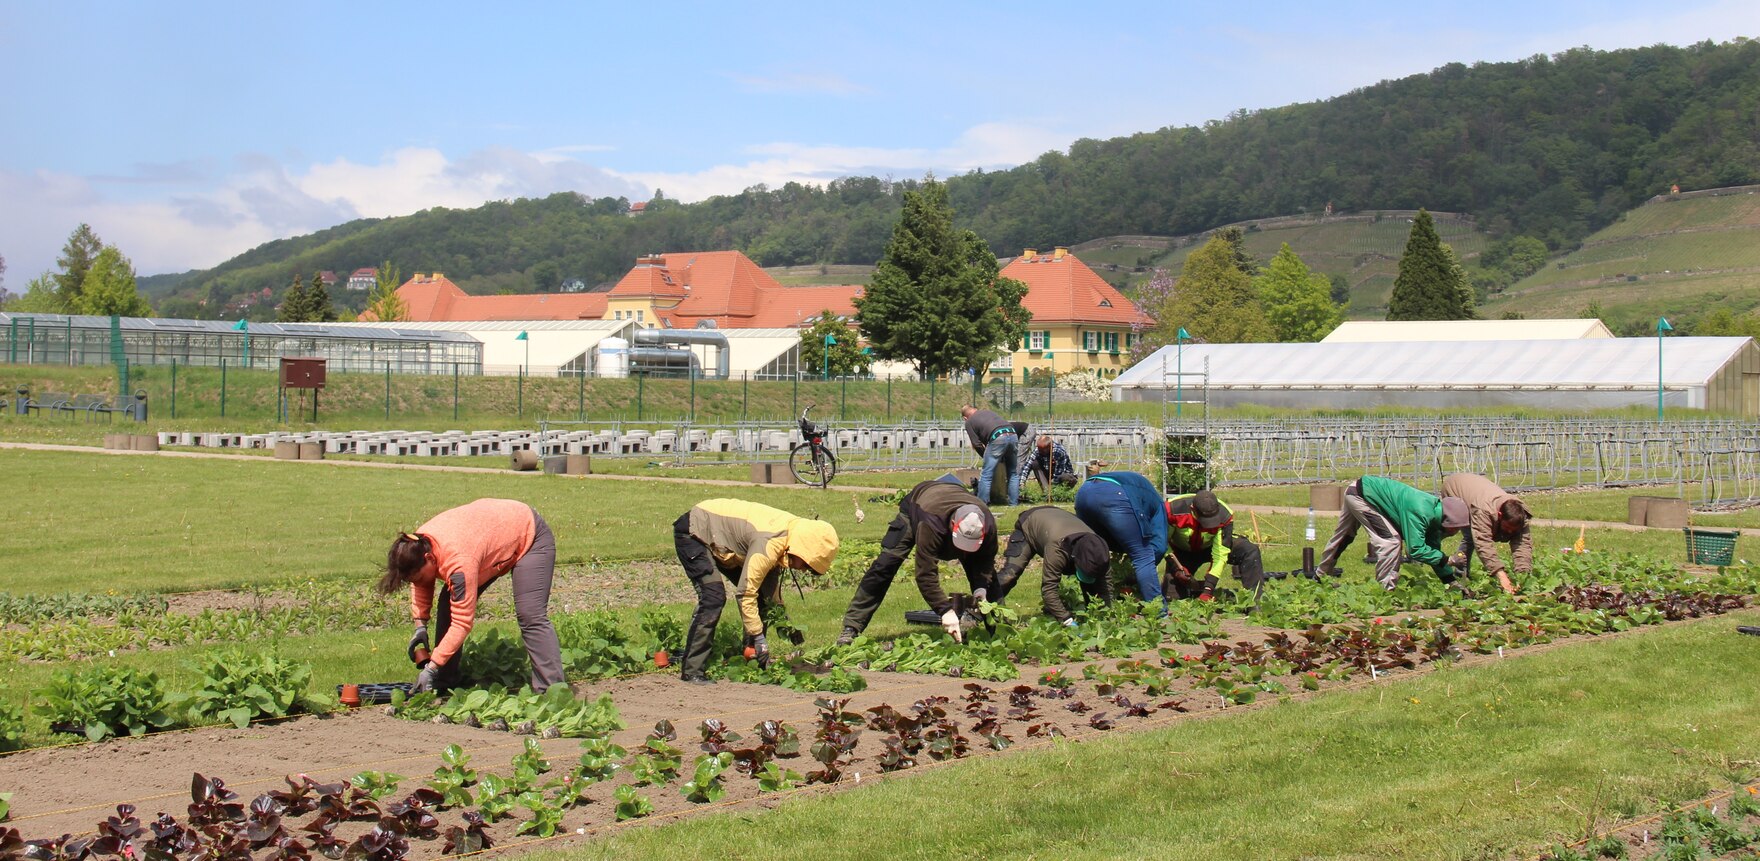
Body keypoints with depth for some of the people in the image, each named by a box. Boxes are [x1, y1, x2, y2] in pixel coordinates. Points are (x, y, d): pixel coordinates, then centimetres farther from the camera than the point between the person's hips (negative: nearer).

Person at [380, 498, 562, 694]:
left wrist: (431, 668, -34)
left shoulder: (459, 561, -41)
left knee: (530, 617, -23)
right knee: (449, 603, 0)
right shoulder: (417, 544, -16)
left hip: (530, 537, -9)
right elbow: (421, 586, 5)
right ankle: (446, 682, 8)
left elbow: (462, 623, -37)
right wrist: (420, 625, -6)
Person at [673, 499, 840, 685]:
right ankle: (691, 671, -18)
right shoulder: (770, 544, -33)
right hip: (692, 532, -10)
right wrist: (758, 637, -24)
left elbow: (771, 573, 10)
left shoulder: (795, 527, -5)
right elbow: (745, 593, -30)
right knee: (713, 598, -22)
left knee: (760, 595, 4)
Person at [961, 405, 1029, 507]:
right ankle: (1014, 502, 17)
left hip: (998, 438, -5)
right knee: (1013, 473, 17)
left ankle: (981, 503, 1)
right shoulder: (987, 412, 33)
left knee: (986, 475, 2)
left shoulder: (969, 422, 18)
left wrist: (986, 456, 24)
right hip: (1013, 434, 5)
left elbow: (977, 444, 11)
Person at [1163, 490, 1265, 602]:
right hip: (1181, 551, -1)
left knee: (1250, 551, -22)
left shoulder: (1224, 516, -32)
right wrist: (1176, 568, -31)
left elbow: (1220, 555, -29)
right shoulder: (1173, 509, -35)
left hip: (1210, 547, 1)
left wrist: (1208, 590, -34)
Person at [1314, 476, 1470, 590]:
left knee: (1344, 536, 27)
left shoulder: (1434, 510, -4)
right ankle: (1385, 589, -8)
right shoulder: (1420, 512, -32)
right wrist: (1449, 561, -29)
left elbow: (1434, 550, 4)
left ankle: (1322, 573, 48)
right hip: (1359, 494, -9)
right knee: (1391, 540, -17)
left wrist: (1451, 582, 1)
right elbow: (1415, 550, -34)